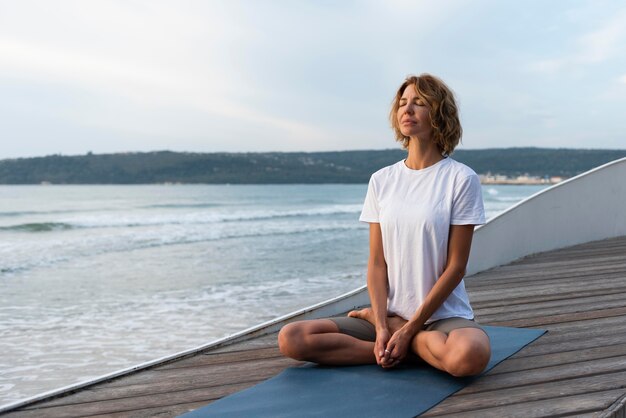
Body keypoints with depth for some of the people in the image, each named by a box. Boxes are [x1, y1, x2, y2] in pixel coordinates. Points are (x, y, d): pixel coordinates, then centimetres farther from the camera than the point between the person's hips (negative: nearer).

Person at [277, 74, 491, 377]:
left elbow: (455, 266, -8)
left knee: (469, 355, -40)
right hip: (391, 312, 4)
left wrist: (409, 328, -13)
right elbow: (377, 263, 2)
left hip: (442, 315, -3)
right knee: (291, 339, -14)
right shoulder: (382, 180, 6)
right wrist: (382, 327, -11)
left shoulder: (461, 179, -6)